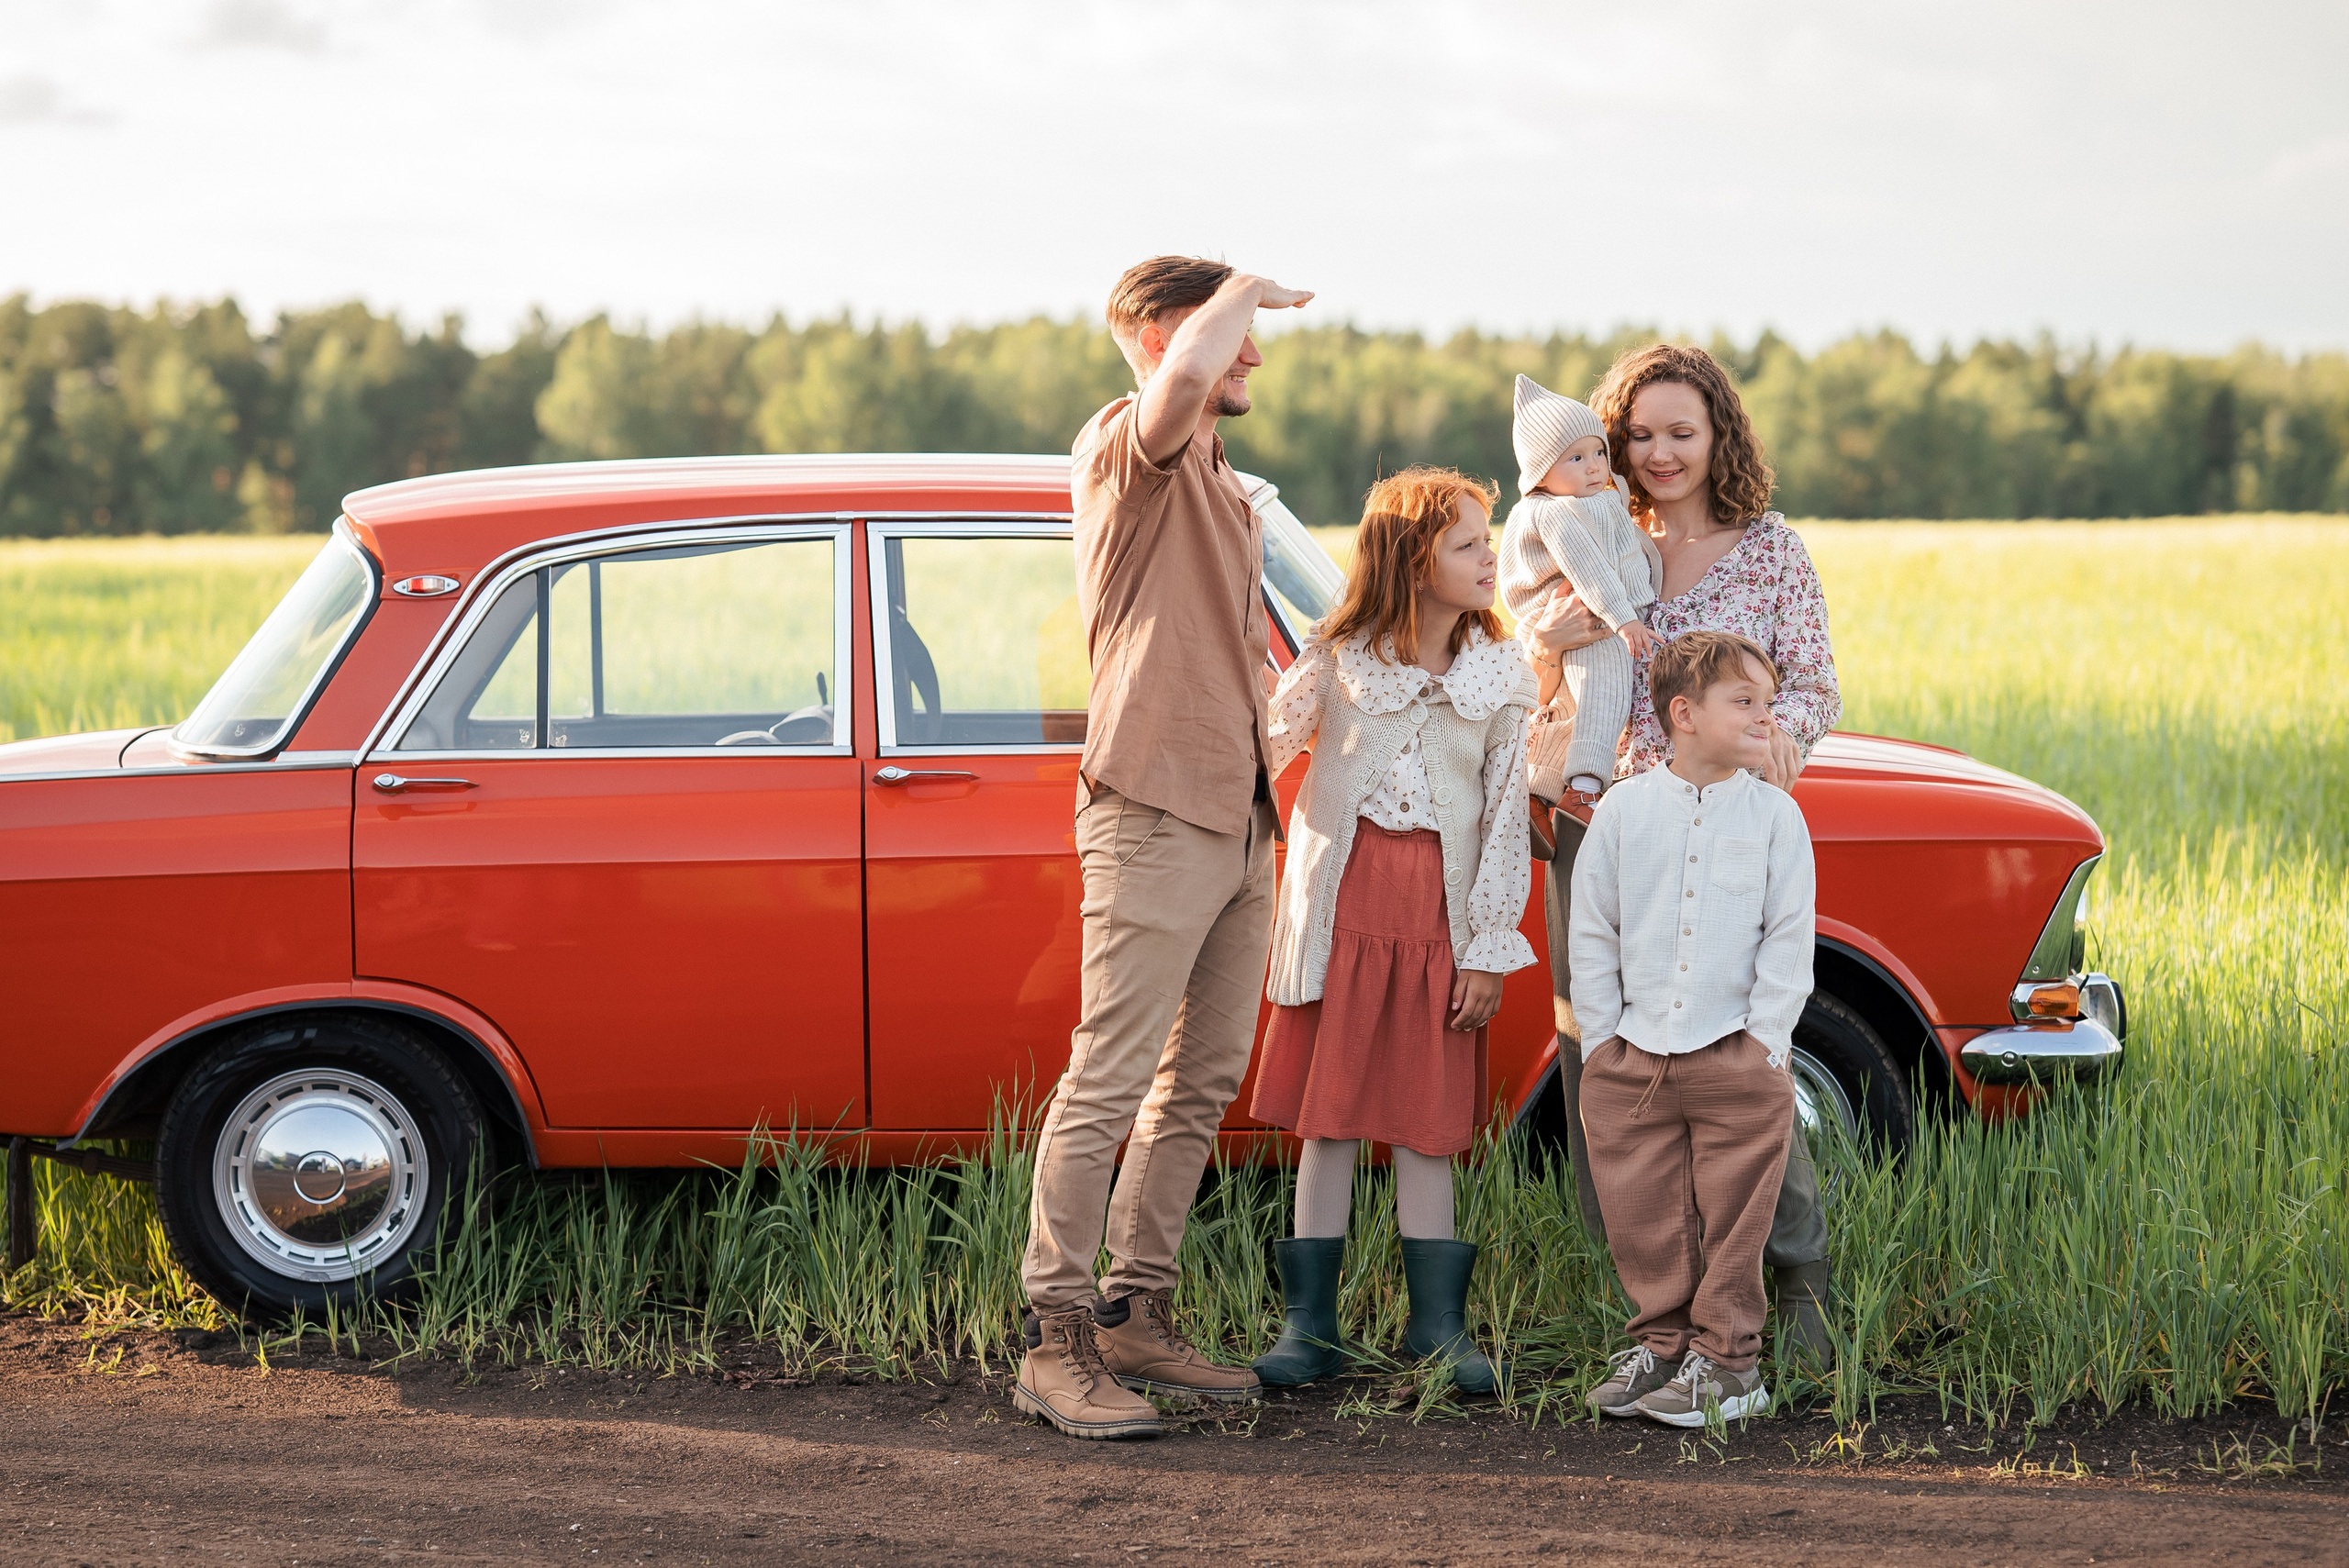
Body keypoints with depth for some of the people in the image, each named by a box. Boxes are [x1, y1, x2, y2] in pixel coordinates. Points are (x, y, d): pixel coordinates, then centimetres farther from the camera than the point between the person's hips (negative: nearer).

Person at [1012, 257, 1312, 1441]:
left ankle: (1136, 1315, 17)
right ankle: (1056, 1340, -6)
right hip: (1154, 810, -10)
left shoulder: (1220, 488, 24)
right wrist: (1245, 290, -11)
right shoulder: (1125, 448, -6)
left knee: (1202, 1080, 11)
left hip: (1235, 820, 10)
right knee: (1108, 1081, -9)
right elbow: (1180, 382, -31)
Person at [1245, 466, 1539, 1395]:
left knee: (1425, 1118, 4)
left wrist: (1491, 952, -1)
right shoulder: (1338, 658, 0)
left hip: (1438, 906, 1)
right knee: (1328, 1112, 2)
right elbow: (1263, 750, 6)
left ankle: (1437, 1322, 13)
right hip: (1341, 897, -1)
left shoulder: (1500, 677, 2)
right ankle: (1309, 1325, 8)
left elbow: (1507, 820, 2)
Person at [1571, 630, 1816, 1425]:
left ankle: (1728, 1363, 13)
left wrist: (1764, 1038, -7)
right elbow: (1591, 930, 5)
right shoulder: (1623, 809, 1)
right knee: (1644, 1215, 7)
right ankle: (1661, 1344, 23)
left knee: (1732, 1217, 2)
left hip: (1737, 1059, -1)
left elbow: (1790, 936, -1)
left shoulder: (1775, 815, -1)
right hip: (1633, 1055, 2)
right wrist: (1601, 1033, 2)